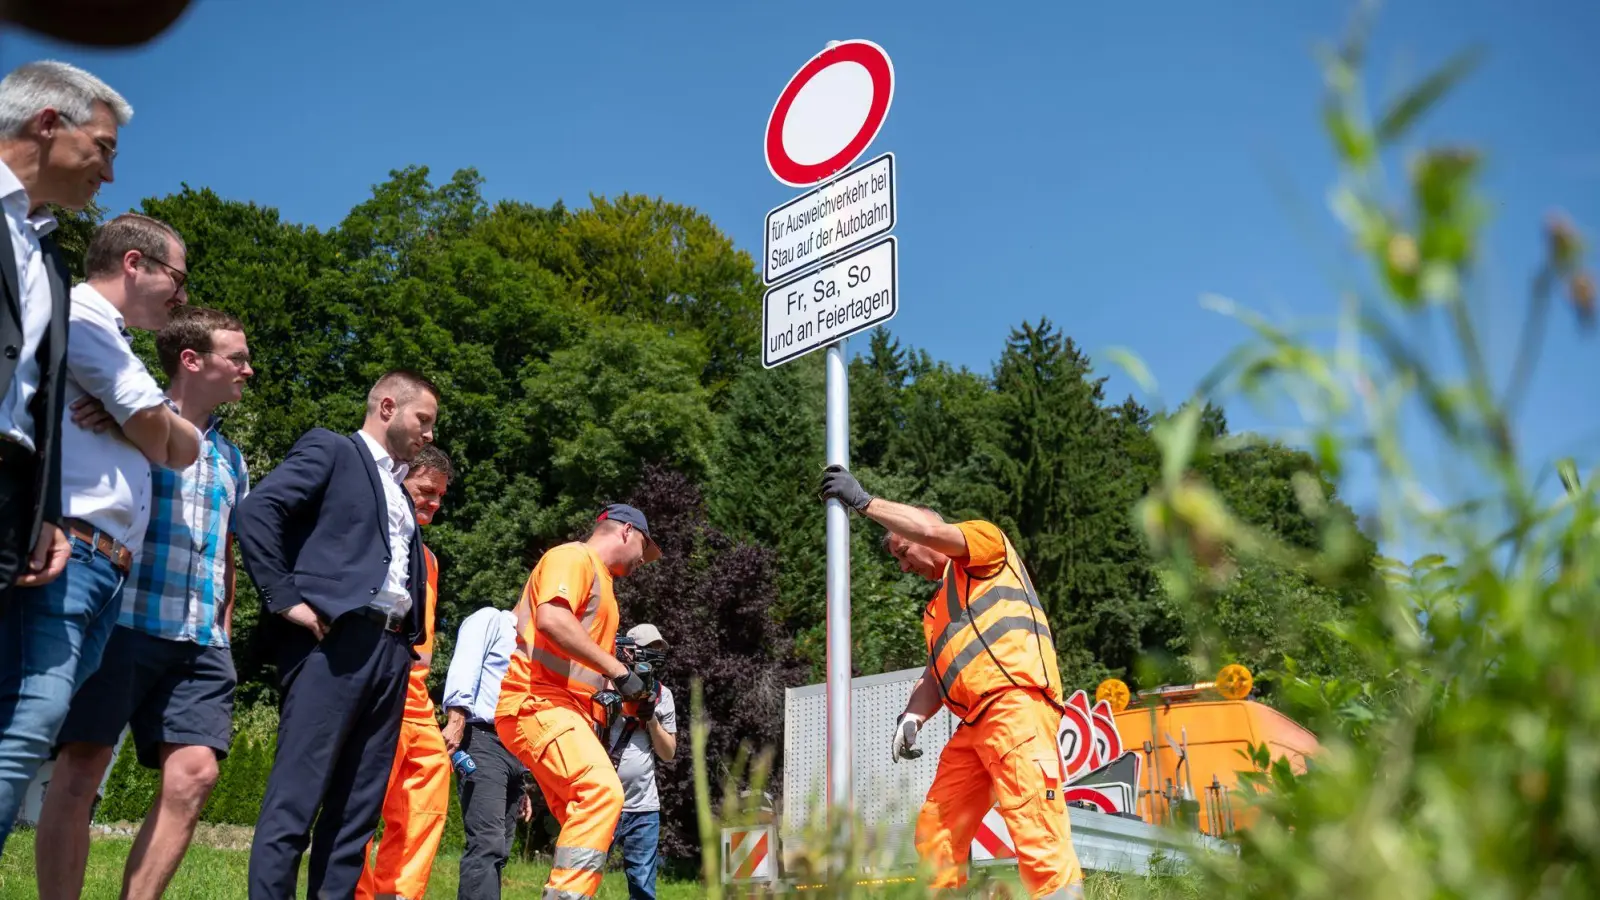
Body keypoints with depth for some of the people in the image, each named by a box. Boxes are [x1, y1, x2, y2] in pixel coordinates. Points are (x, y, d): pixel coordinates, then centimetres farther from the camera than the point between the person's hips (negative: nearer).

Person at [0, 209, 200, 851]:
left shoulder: (113, 346, 29)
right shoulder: (82, 313, 1)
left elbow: (185, 450, 24)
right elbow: (160, 439, -2)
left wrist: (151, 424, 5)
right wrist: (154, 427, 19)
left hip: (102, 568, 9)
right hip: (67, 554, -9)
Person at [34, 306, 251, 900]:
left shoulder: (231, 460, 23)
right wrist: (89, 422, -21)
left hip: (200, 639, 5)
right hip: (122, 618, -5)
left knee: (194, 774, -6)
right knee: (81, 766, -7)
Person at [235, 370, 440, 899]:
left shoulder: (399, 491, 25)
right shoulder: (330, 450, 3)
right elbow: (255, 512, -10)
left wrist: (411, 638, 11)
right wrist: (286, 599, -15)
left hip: (390, 652, 8)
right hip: (334, 641, -8)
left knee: (359, 808, 6)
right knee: (295, 799, -8)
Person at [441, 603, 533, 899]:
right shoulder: (490, 620, 7)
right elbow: (463, 667, -12)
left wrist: (522, 783, 24)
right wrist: (456, 718, -27)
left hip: (516, 748, 9)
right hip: (483, 740, -9)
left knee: (497, 850, 3)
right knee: (488, 844, -20)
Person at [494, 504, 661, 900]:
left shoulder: (600, 578, 28)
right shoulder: (574, 556, -3)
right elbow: (551, 618, -22)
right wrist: (617, 669, -20)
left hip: (569, 710, 11)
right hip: (536, 701, -11)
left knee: (583, 815, 6)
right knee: (602, 791, -27)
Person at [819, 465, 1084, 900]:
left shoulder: (986, 540, 11)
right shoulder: (936, 610, 32)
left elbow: (931, 529, -9)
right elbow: (934, 677, 23)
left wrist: (864, 501, -3)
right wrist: (912, 717, 4)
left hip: (1016, 705, -9)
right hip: (973, 725, 9)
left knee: (1036, 831, -17)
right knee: (935, 832, 5)